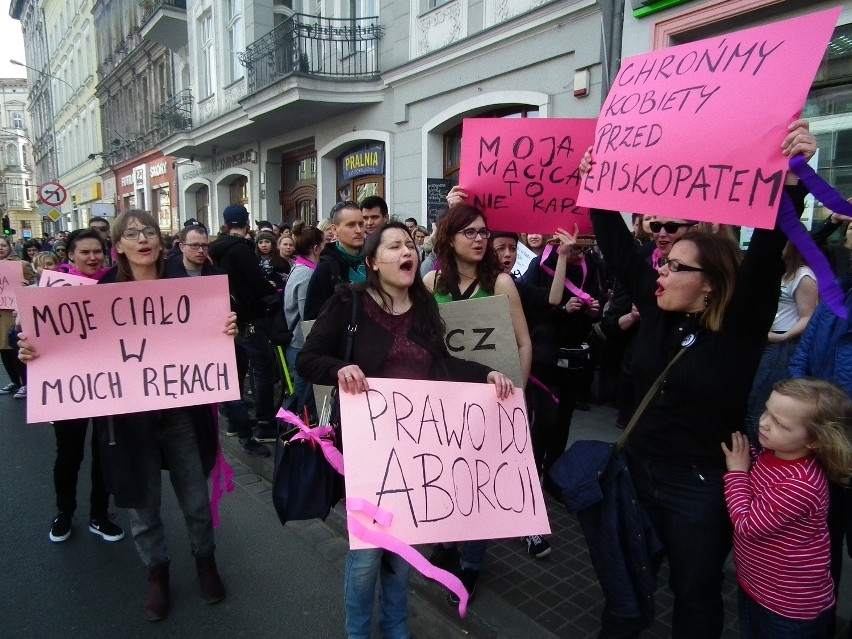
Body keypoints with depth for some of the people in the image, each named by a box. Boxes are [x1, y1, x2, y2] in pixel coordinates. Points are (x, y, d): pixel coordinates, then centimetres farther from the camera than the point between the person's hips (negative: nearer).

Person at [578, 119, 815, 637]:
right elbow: (619, 249, 1)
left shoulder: (740, 327, -15)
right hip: (639, 467, 5)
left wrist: (791, 181, -41)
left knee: (695, 593, 17)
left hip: (701, 485, -4)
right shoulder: (657, 307, -3)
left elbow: (766, 257, -30)